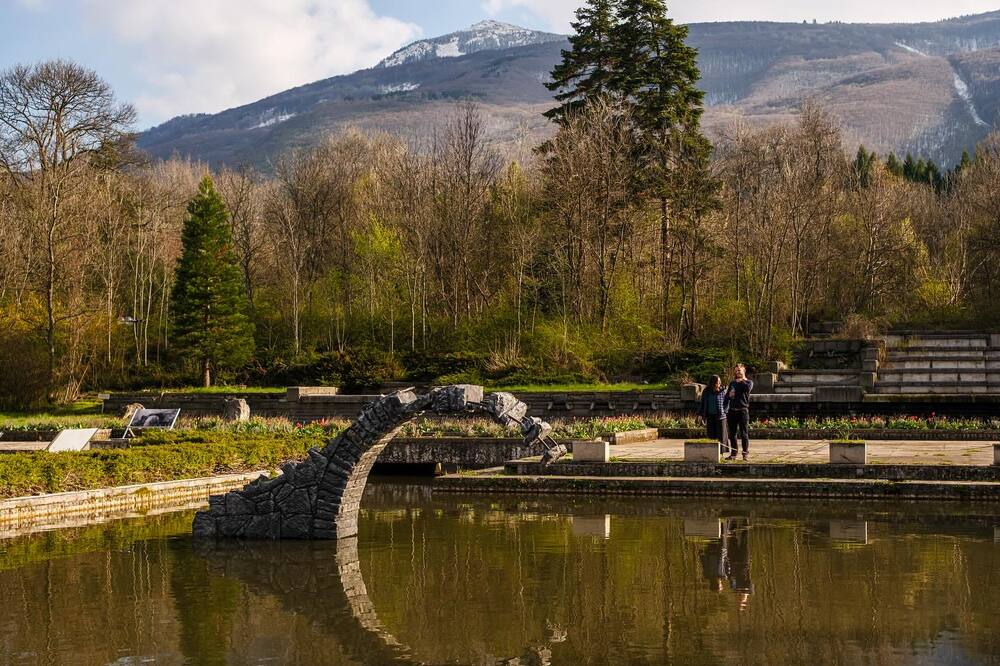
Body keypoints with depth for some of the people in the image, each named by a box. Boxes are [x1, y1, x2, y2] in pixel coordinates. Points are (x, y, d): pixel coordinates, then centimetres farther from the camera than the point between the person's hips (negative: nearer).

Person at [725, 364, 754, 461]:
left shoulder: (748, 382, 6)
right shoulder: (732, 383, 19)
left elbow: (748, 388, -18)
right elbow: (727, 396, 19)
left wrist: (742, 380, -3)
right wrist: (725, 410, 4)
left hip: (743, 410, -4)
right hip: (732, 411, 4)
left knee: (744, 434, -5)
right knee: (732, 434, 5)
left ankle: (746, 453, -2)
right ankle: (733, 454, 10)